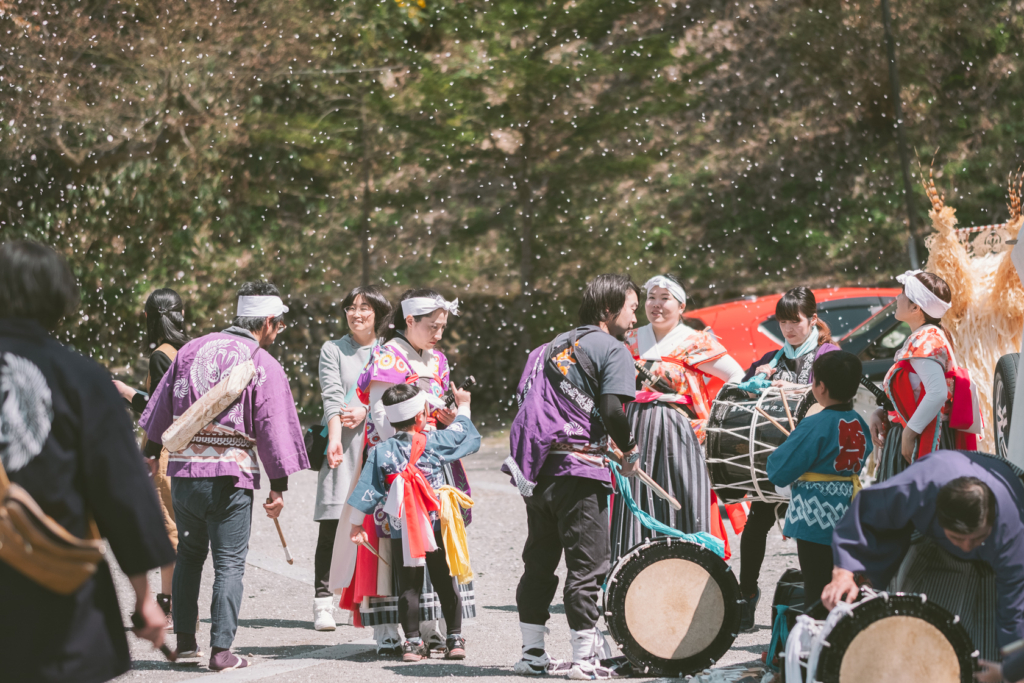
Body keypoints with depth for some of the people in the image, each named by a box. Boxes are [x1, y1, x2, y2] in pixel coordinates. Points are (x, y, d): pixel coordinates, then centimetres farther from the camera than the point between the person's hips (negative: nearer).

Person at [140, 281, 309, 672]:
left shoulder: (192, 350, 9)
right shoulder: (265, 367, -5)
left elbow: (161, 409, 15)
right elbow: (273, 429, -5)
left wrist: (151, 453, 27)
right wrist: (279, 487, 1)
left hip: (183, 468, 5)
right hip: (230, 475, -5)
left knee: (189, 554, 18)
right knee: (229, 562, 1)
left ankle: (185, 642, 20)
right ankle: (221, 650, -3)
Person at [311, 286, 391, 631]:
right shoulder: (333, 350, 9)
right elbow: (332, 397, -4)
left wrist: (365, 412, -13)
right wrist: (334, 438, -20)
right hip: (341, 446, -2)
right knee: (331, 525, -7)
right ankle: (323, 601, -6)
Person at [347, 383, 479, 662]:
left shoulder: (381, 451, -2)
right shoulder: (436, 442, -3)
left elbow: (367, 491, 0)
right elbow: (464, 434, 15)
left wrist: (357, 524, 8)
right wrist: (463, 407, 33)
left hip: (401, 533, 0)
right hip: (438, 528, 0)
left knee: (408, 588, 7)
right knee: (446, 584, 9)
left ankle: (412, 642, 6)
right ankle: (455, 638, 12)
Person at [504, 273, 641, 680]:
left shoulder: (555, 345, 19)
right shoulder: (612, 349, -4)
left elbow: (527, 400, 18)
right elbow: (612, 410, -17)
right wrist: (629, 453, 0)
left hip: (536, 467, 7)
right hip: (578, 469, -7)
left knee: (539, 561, 13)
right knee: (587, 562, -2)